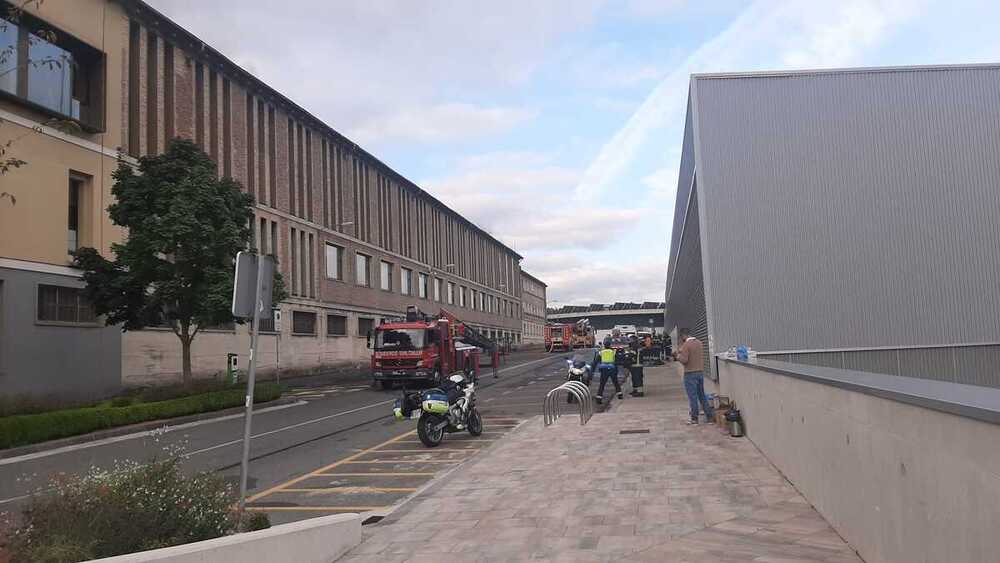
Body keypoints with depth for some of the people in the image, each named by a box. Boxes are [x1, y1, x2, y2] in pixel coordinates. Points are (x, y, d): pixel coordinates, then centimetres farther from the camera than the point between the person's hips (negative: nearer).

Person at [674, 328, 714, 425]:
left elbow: (684, 360, -21)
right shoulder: (700, 343, 8)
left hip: (690, 374, -7)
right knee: (702, 395, 17)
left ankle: (694, 418, 6)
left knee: (692, 396, 0)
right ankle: (710, 415, 18)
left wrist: (678, 356, -1)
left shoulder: (686, 345, -15)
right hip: (700, 372, 7)